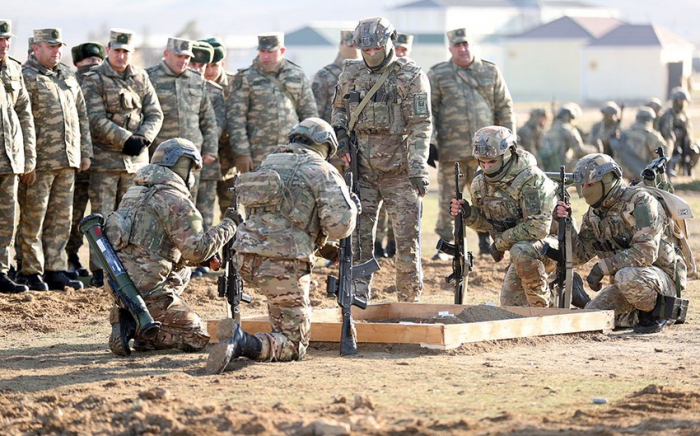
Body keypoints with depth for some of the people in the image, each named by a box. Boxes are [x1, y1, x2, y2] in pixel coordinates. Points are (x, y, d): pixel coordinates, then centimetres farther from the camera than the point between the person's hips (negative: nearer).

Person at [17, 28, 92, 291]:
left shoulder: (67, 76, 16)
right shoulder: (25, 77, -7)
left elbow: (82, 115, 22)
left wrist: (85, 151, 15)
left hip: (67, 161, 7)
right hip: (39, 162, -7)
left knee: (61, 219, 9)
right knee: (33, 219, -1)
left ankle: (54, 270, 14)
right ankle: (31, 273, 5)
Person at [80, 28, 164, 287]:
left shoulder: (141, 79, 11)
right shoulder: (94, 80, -4)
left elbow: (155, 114, 8)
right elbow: (96, 120, -13)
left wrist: (143, 138, -10)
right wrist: (126, 140, -17)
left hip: (137, 159, 4)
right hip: (104, 158, -4)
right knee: (102, 217, -4)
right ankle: (99, 270, -1)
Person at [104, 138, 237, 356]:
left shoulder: (134, 193, 17)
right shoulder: (175, 201, -11)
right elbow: (197, 250, -17)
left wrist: (203, 257, 19)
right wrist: (228, 226, -3)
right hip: (147, 289, -8)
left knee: (181, 273, 32)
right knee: (197, 338, 5)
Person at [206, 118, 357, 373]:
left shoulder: (269, 163, 18)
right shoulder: (323, 172, 0)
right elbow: (339, 226, -9)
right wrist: (351, 207, 13)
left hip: (245, 257, 7)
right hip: (282, 264, -7)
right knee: (294, 347, -1)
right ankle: (244, 343, -27)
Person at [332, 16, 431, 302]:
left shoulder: (411, 76, -7)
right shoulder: (351, 75, 7)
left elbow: (421, 125, -11)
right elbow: (339, 107, 24)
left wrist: (418, 169, -19)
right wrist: (340, 134, 3)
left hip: (399, 171, -4)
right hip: (362, 171, 4)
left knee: (407, 238, 0)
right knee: (358, 236, 3)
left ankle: (410, 301, 8)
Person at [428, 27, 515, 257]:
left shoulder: (491, 72, 10)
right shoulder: (438, 75, 5)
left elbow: (504, 109, 12)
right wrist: (429, 142, -4)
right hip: (451, 151, -1)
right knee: (449, 201, 2)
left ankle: (486, 243, 14)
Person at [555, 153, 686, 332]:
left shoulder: (640, 202, -20)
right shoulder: (595, 212, 5)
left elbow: (646, 252, -29)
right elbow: (579, 255, 7)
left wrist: (603, 267, -28)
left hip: (663, 276, -8)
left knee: (627, 276, -39)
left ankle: (653, 314, -10)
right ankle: (635, 313, 16)